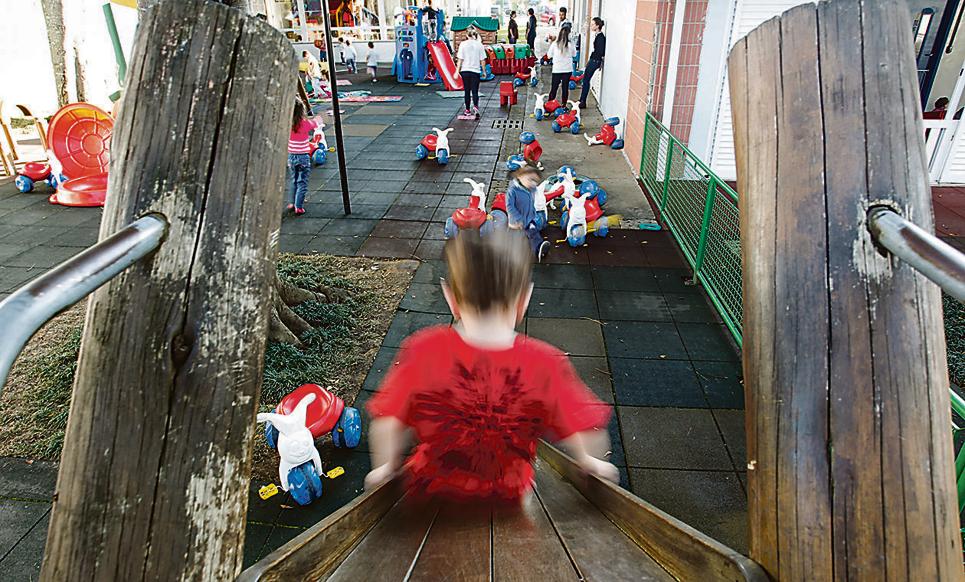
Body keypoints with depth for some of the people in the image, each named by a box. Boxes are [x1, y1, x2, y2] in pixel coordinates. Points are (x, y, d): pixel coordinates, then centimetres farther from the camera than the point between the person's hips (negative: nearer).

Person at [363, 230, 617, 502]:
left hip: (431, 491, 1)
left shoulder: (421, 351, -24)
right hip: (508, 498, 0)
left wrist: (385, 468, 5)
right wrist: (588, 462, 8)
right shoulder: (546, 364, -23)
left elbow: (386, 425, -16)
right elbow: (590, 439, -15)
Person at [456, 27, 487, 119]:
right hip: (476, 71, 0)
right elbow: (482, 60, 1)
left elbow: (460, 59, -5)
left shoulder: (463, 44, -3)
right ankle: (475, 107, -20)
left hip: (465, 70, 0)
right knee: (475, 91, 4)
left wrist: (457, 71, -1)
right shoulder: (479, 45, 0)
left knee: (467, 91, 10)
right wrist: (484, 71, 11)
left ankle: (467, 110, 15)